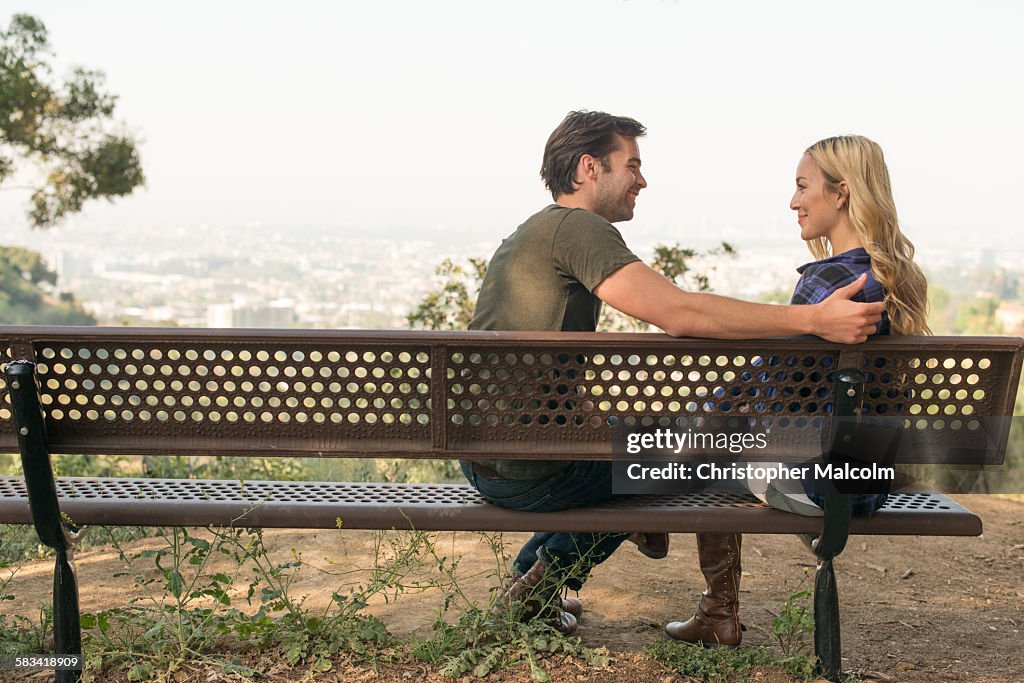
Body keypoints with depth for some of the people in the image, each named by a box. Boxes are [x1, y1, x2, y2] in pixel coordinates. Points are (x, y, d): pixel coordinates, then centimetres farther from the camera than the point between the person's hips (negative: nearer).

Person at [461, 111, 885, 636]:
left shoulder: (524, 236, 18)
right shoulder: (576, 227, -13)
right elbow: (679, 313, -27)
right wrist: (814, 319, -25)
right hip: (532, 472, -9)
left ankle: (530, 576, 32)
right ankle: (547, 576, 17)